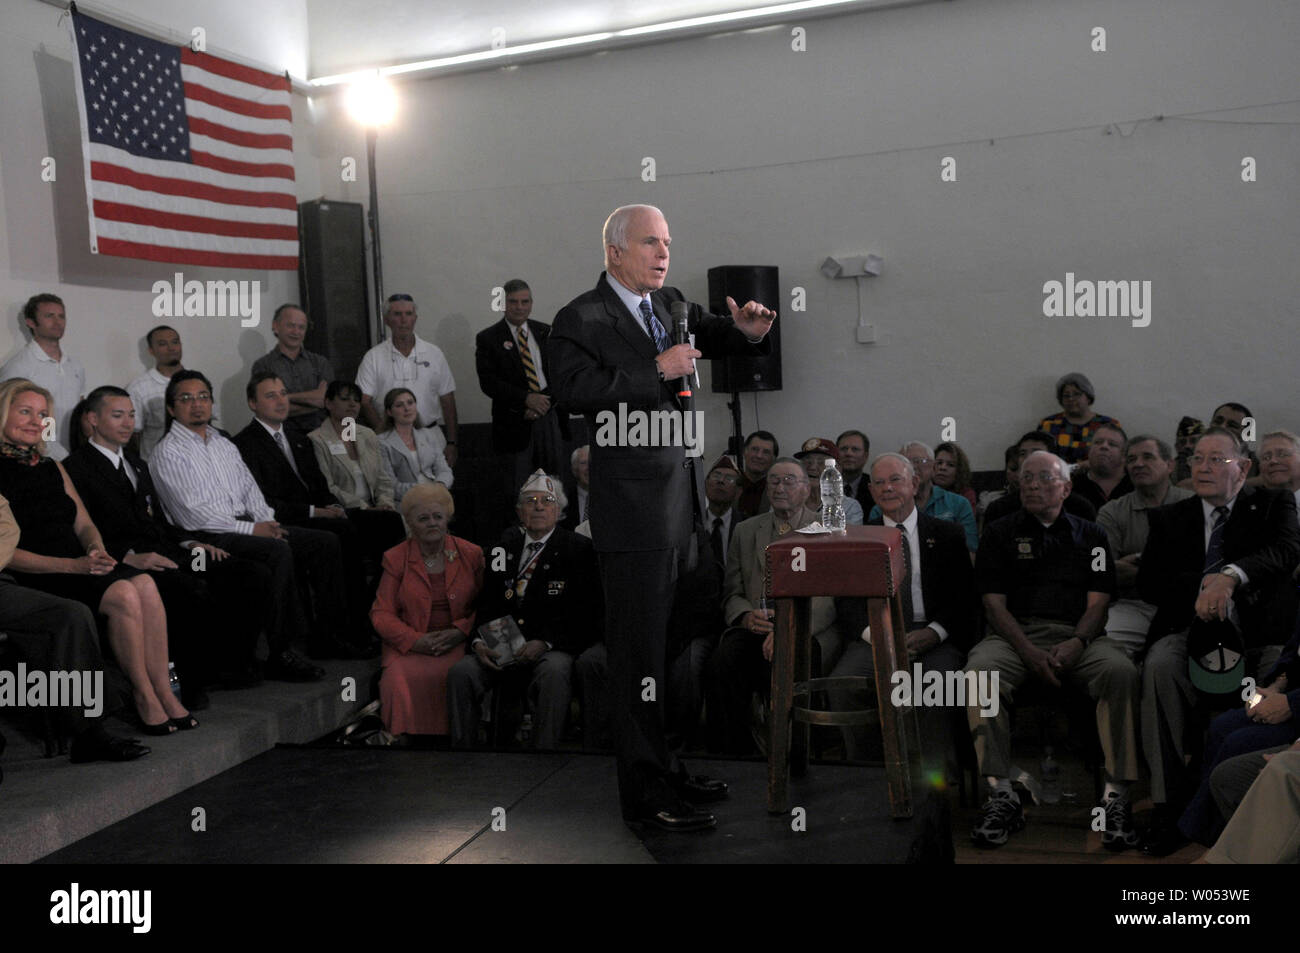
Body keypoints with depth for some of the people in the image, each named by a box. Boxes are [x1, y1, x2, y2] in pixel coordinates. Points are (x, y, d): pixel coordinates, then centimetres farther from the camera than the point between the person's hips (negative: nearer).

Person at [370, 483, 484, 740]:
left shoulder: (471, 554, 9)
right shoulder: (395, 558, 9)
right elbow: (381, 613, 5)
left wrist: (460, 632, -9)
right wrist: (416, 640, -11)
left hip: (458, 644, 0)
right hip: (409, 646, 1)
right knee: (400, 679, -31)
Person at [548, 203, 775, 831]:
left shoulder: (671, 305, 16)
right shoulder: (582, 319, -8)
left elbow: (712, 337, 21)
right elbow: (574, 389, -22)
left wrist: (746, 330, -2)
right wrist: (658, 372, -21)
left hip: (672, 497, 8)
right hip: (630, 502, -8)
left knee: (662, 643, 14)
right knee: (638, 649, -3)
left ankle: (663, 768, 25)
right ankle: (644, 791, 6)